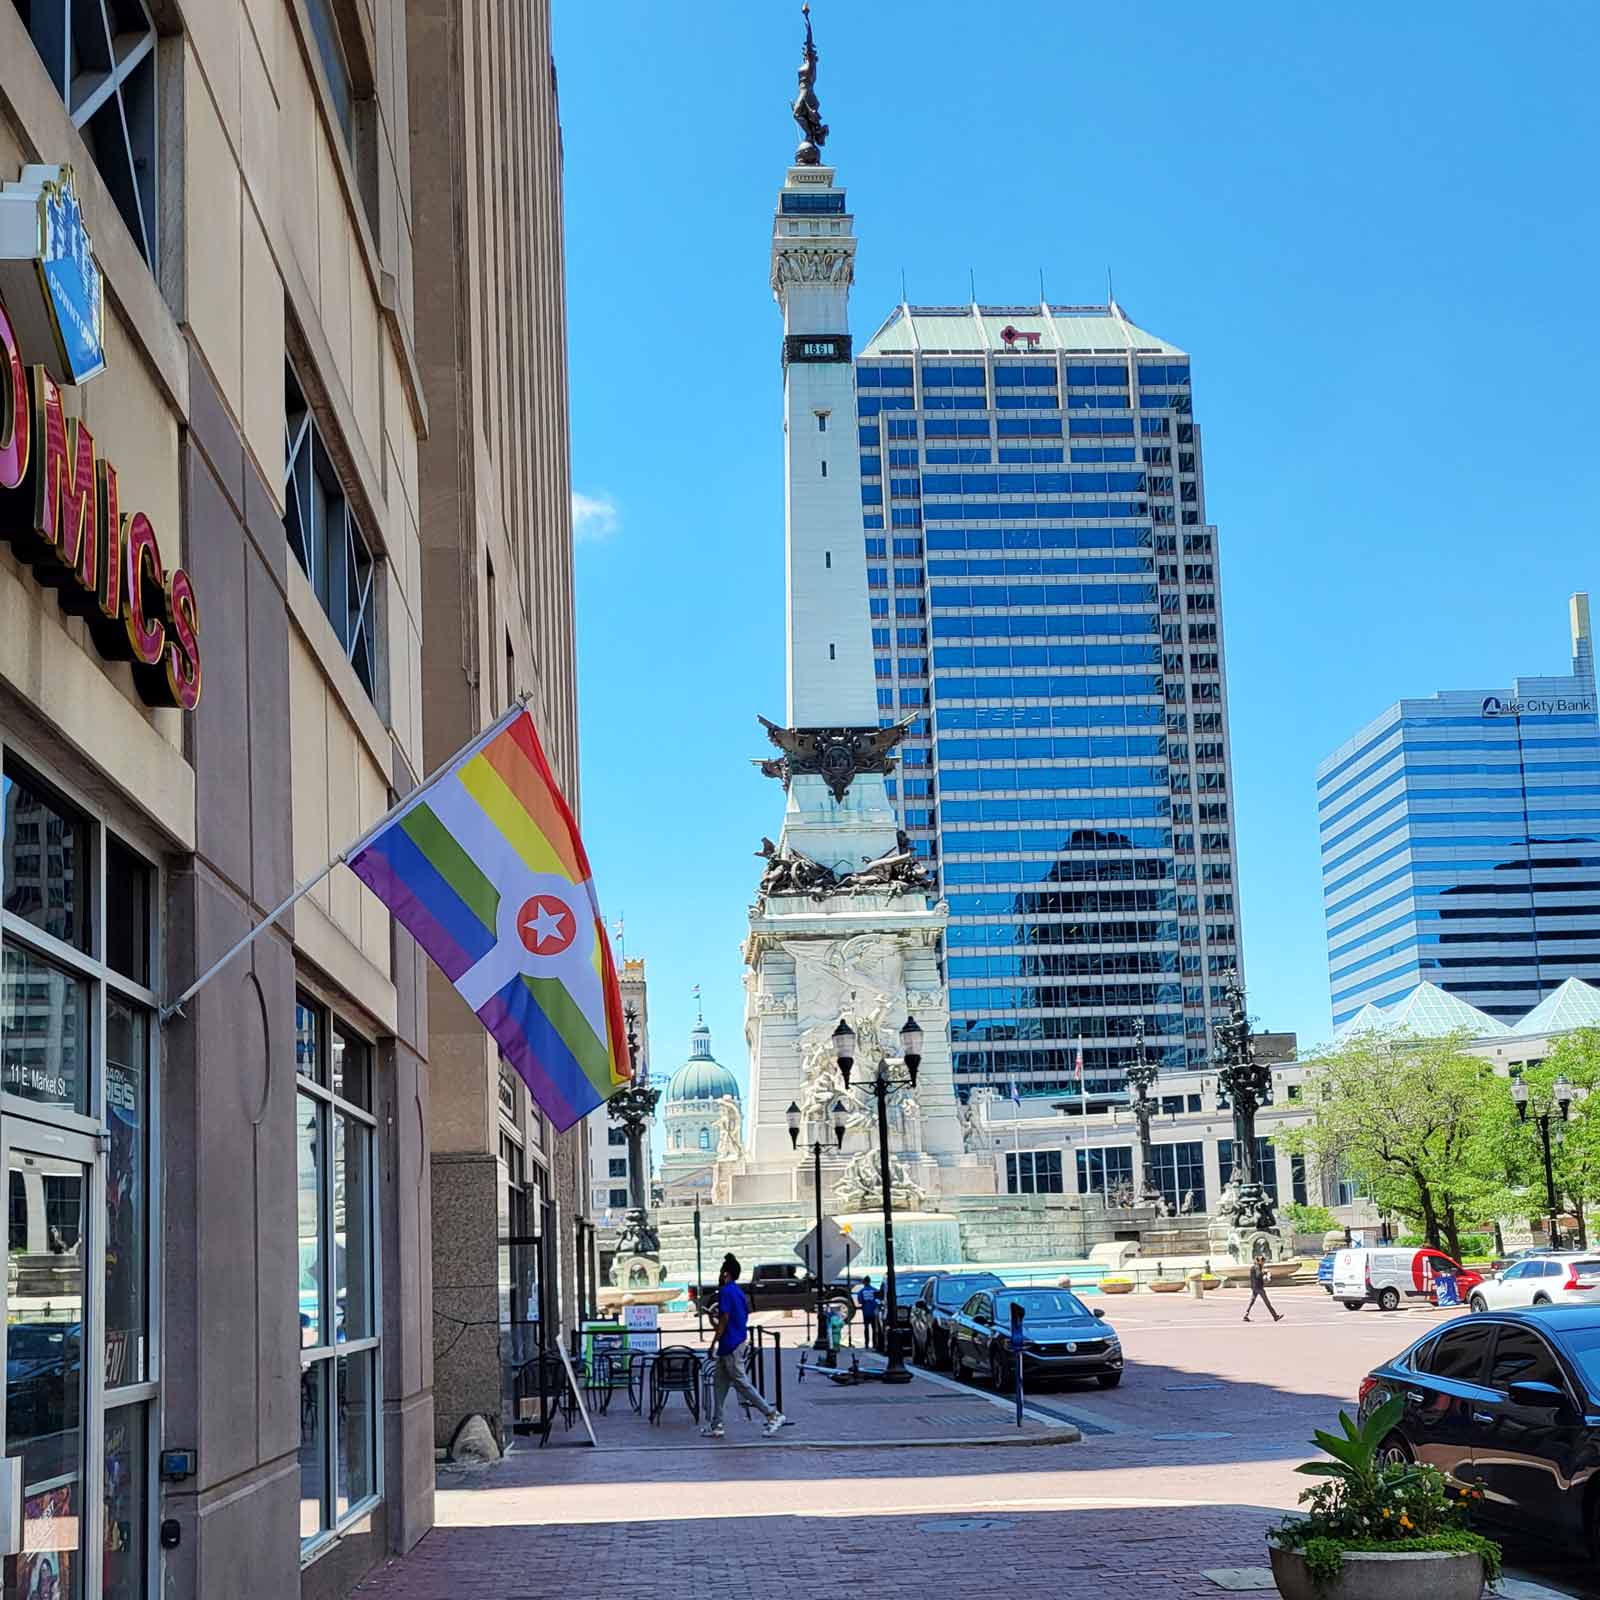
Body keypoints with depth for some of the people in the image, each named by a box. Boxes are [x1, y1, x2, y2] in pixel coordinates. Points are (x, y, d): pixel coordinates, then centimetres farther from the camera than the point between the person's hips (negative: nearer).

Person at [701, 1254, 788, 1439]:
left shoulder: (725, 1292, -14)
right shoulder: (738, 1291, 13)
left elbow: (724, 1319, -20)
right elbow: (746, 1314, 19)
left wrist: (714, 1344, -17)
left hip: (730, 1345, -10)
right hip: (738, 1342, 10)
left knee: (741, 1383, -6)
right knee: (721, 1384, 11)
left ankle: (773, 1415, -5)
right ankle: (716, 1425, 13)